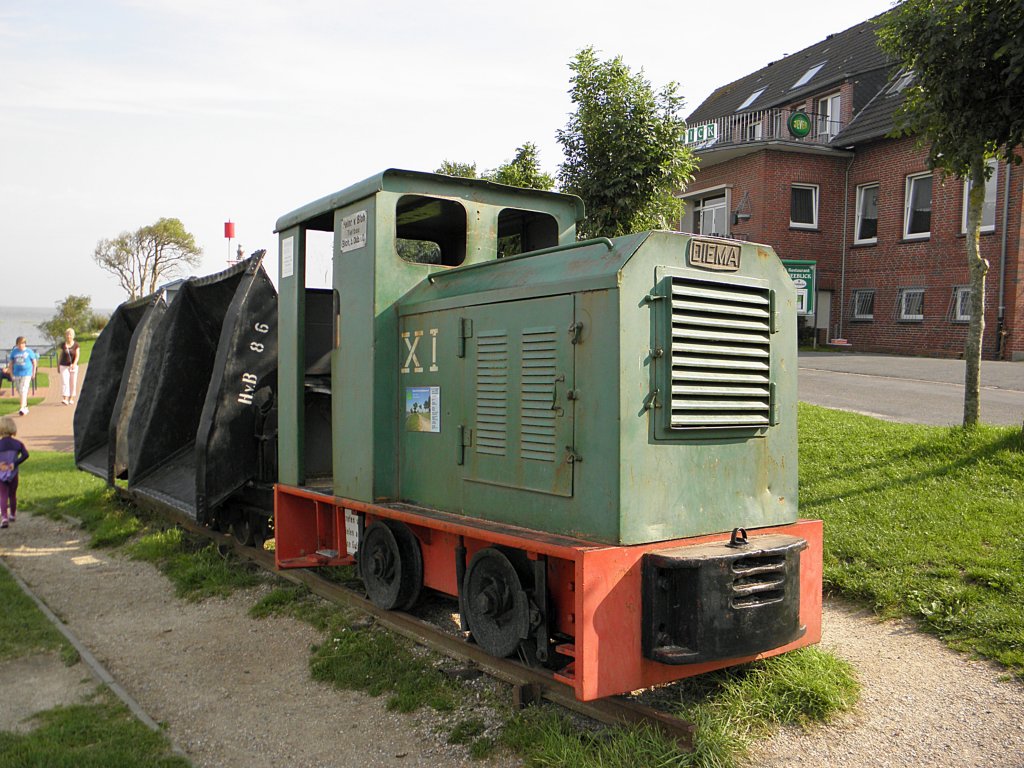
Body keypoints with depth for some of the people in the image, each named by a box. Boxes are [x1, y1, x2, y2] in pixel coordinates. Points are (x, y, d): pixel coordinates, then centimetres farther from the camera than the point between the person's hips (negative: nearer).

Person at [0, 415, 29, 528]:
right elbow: (25, 455, -17)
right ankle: (12, 515, 35)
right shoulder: (18, 443, -5)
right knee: (12, 495, 19)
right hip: (13, 474, 2)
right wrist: (15, 463, -14)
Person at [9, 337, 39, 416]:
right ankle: (26, 406, 30)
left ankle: (22, 408, -16)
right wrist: (11, 374, 8)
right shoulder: (14, 352, 4)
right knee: (19, 391, 13)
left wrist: (33, 373, 4)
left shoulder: (29, 351, -3)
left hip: (26, 373, -4)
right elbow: (11, 363, 11)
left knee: (23, 390, -13)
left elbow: (34, 362, 5)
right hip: (17, 373, 4)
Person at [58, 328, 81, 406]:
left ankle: (71, 399, 15)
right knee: (64, 382, -10)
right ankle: (65, 399, -18)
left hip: (73, 366, 0)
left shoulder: (76, 345, -1)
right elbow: (61, 355, 11)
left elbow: (77, 356, -8)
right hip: (64, 366, 0)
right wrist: (58, 366, 11)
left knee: (73, 382, 4)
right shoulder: (63, 345, 3)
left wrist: (74, 364, -23)